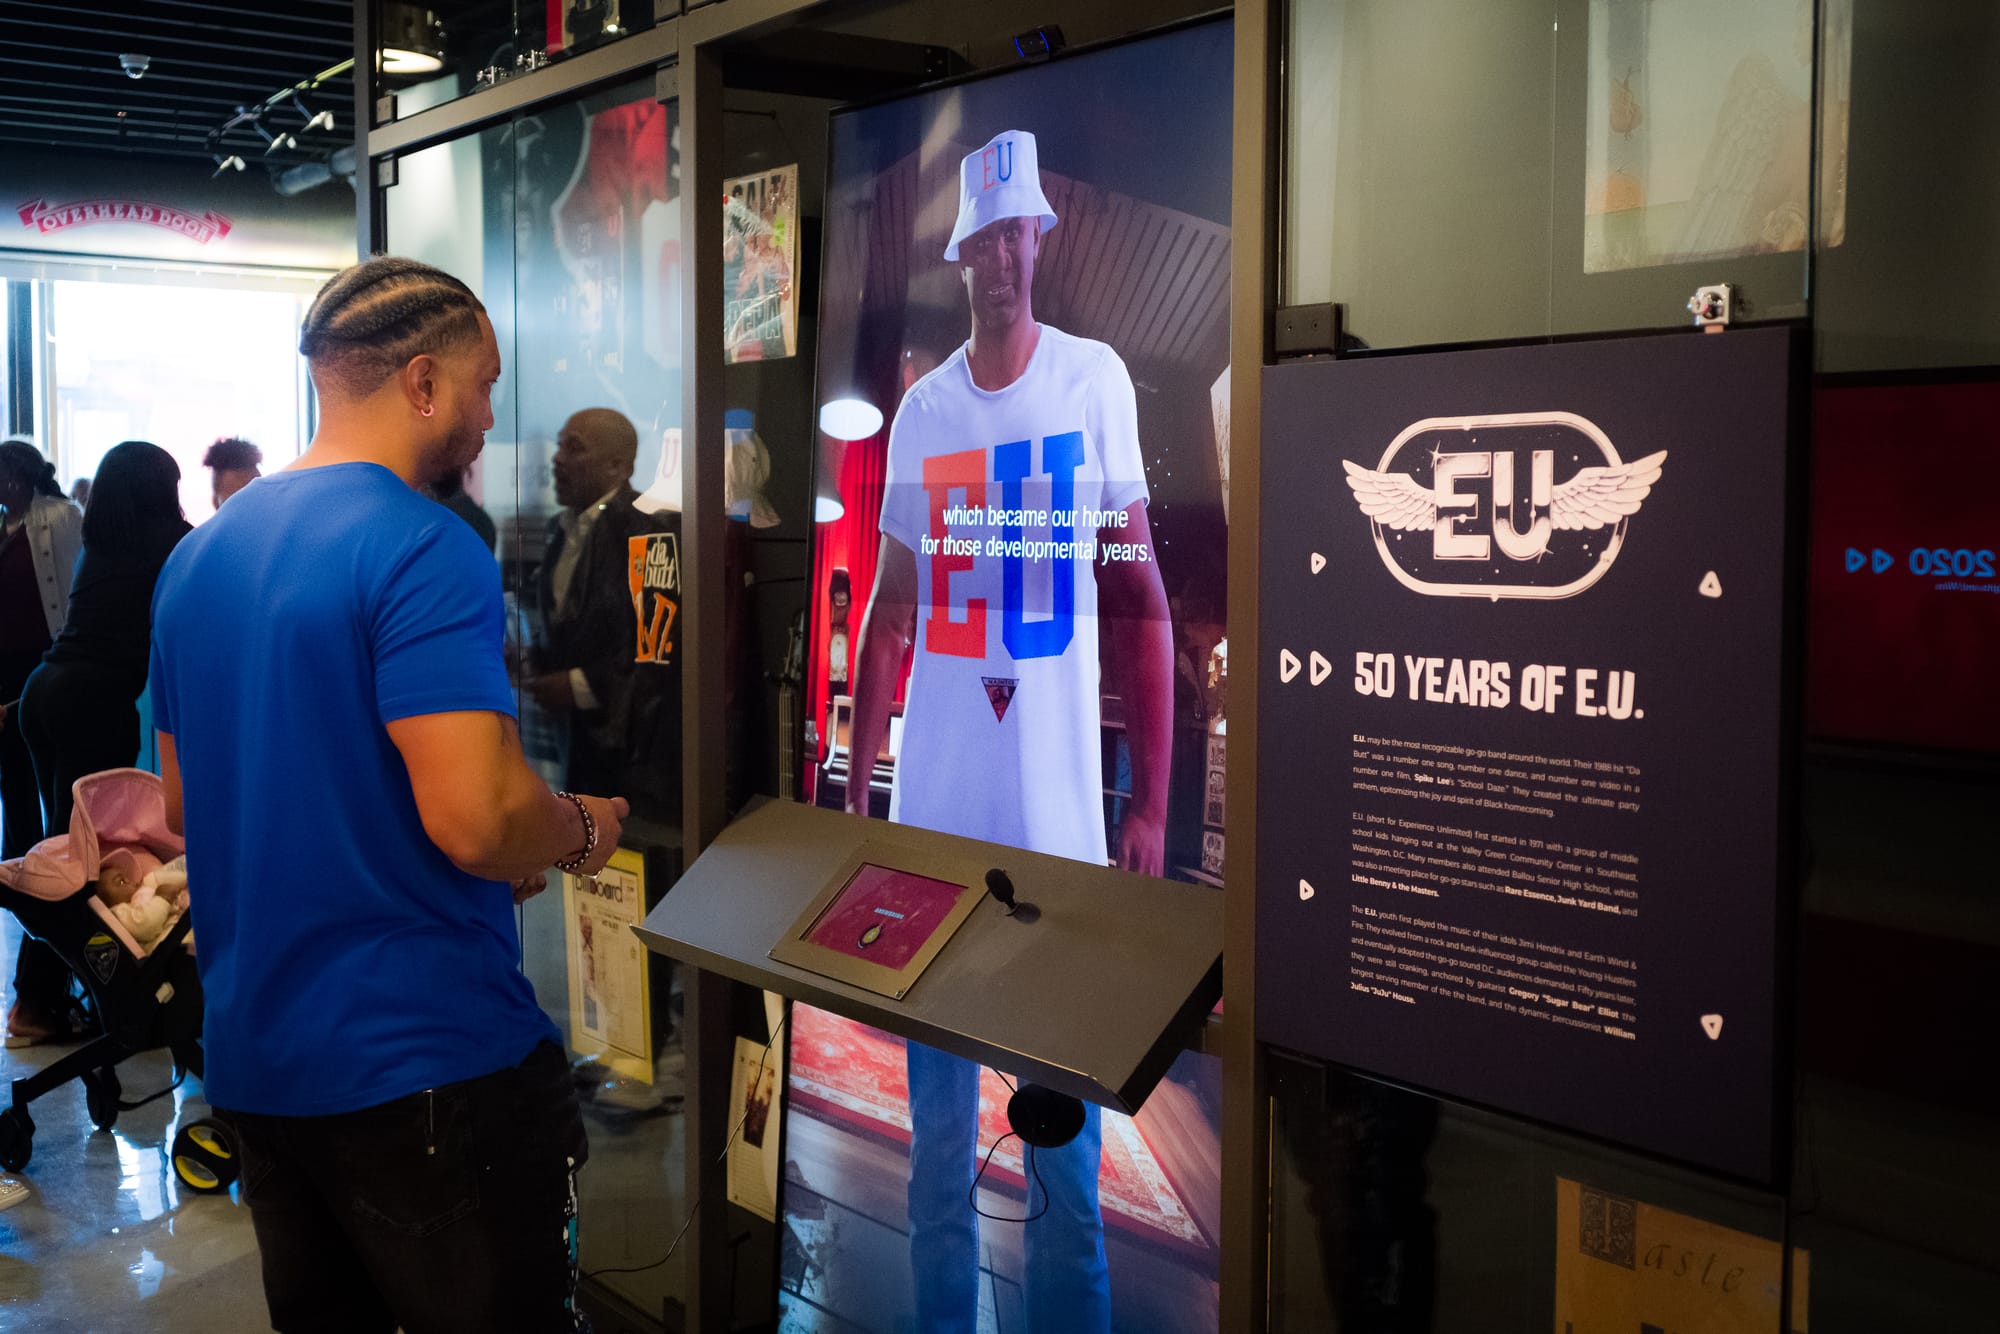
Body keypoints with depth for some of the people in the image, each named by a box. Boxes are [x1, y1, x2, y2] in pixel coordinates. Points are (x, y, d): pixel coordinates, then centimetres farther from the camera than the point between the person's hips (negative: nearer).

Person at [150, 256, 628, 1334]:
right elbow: (475, 816, -27)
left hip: (252, 1056, 9)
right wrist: (582, 832, -5)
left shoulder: (199, 555, 9)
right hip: (423, 1062, -8)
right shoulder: (424, 551, -18)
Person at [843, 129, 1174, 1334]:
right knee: (937, 1107, 12)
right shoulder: (922, 409, 8)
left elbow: (1138, 599, 0)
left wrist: (1152, 802, -4)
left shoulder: (1097, 379, 0)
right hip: (934, 801, 3)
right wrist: (855, 775, 8)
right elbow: (889, 613, 13)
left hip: (1062, 805, -3)